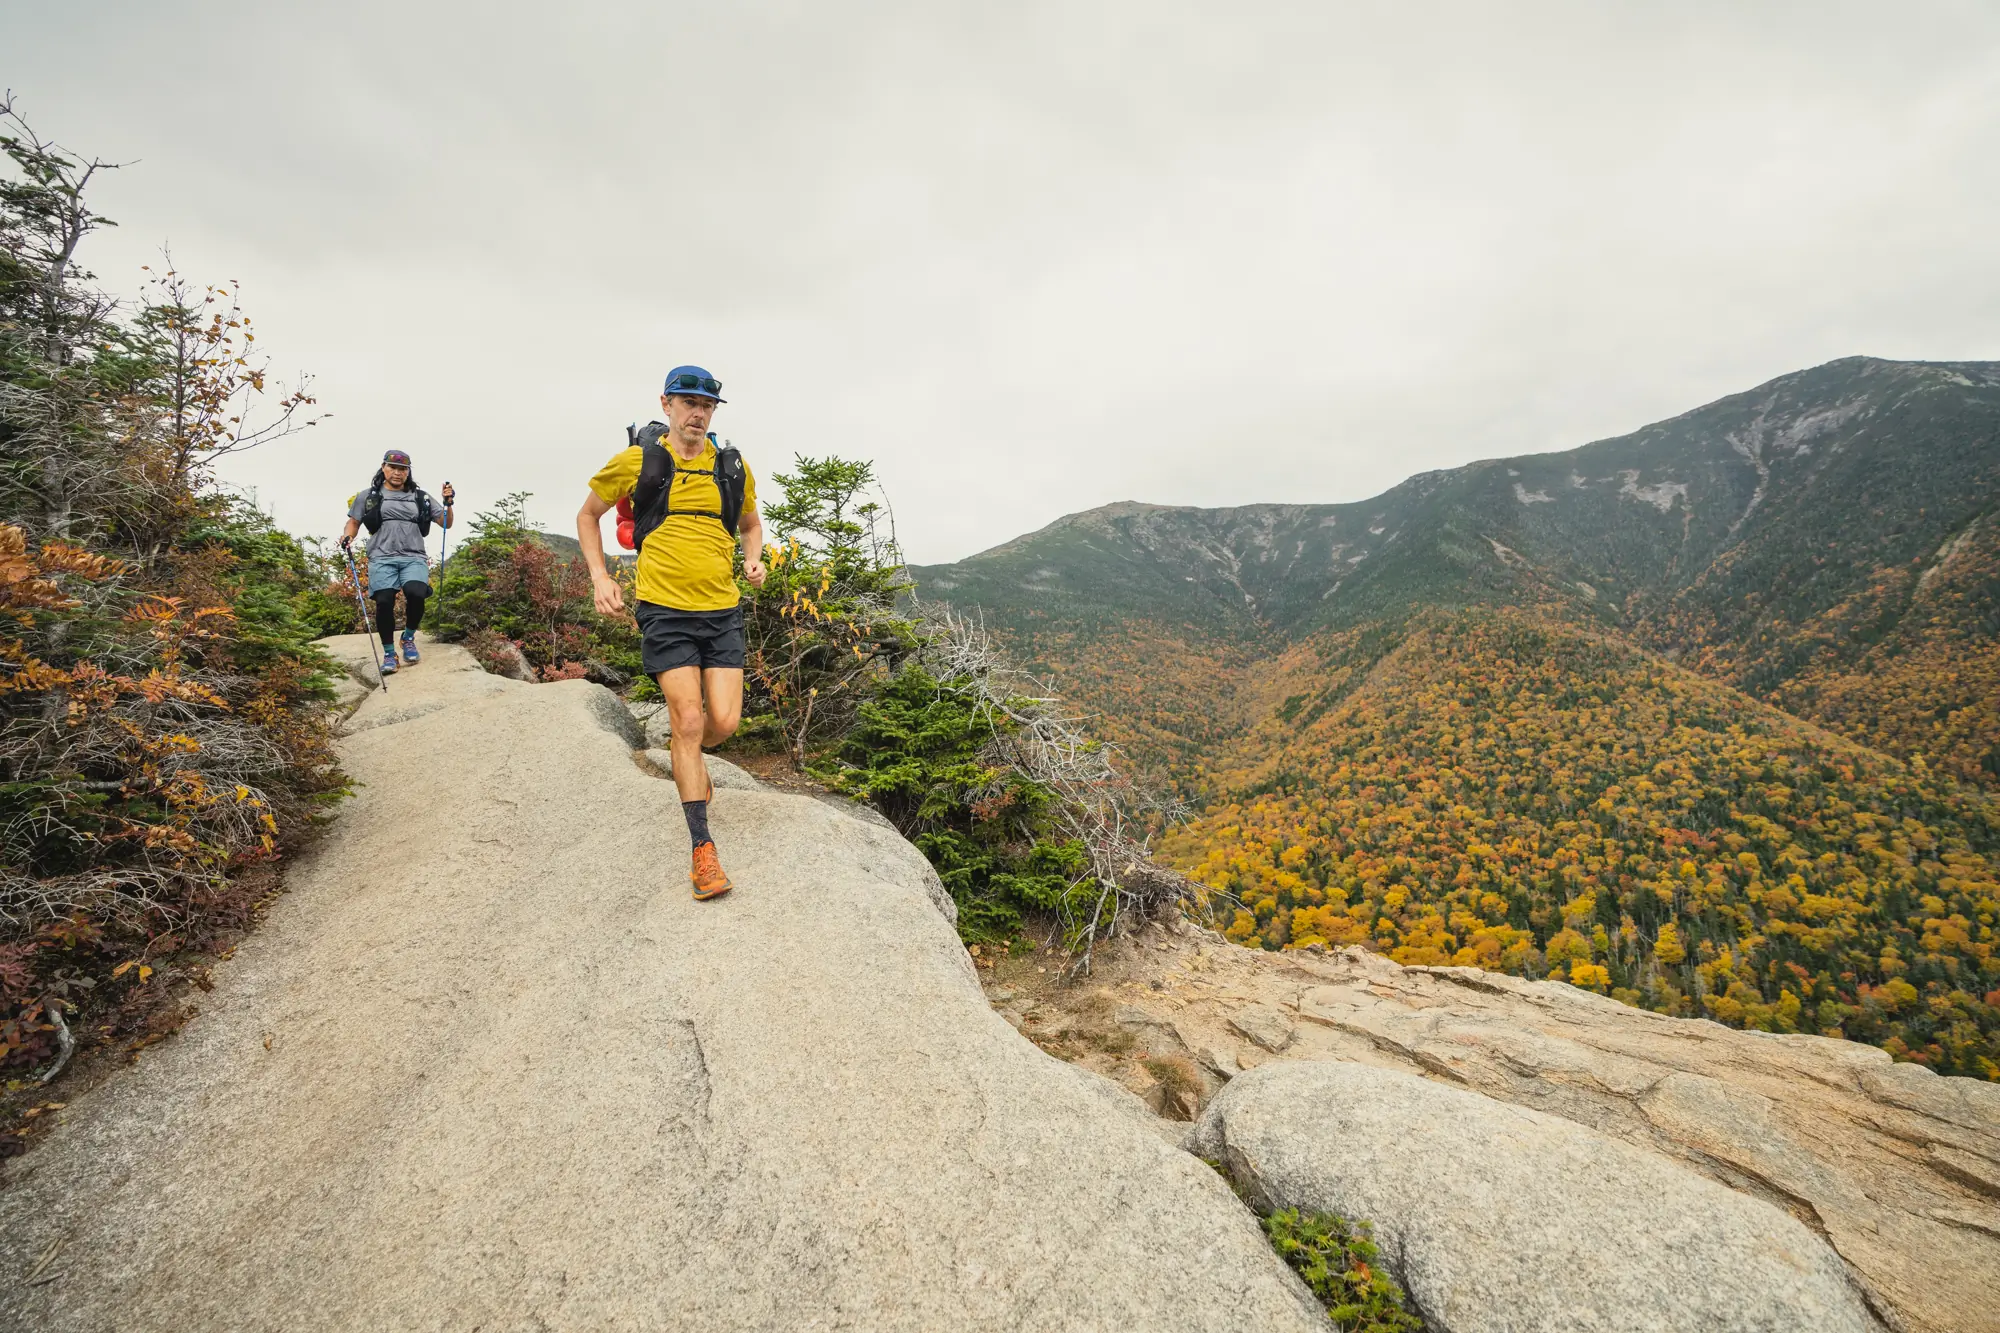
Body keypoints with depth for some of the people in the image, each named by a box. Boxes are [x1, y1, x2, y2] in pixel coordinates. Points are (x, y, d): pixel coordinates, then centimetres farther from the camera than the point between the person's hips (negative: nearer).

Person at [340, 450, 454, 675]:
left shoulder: (420, 497, 17)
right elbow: (354, 522, 18)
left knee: (416, 593, -27)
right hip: (382, 558, 0)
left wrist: (448, 503, 3)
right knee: (384, 602, -18)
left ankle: (409, 638, 1)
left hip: (414, 558, 0)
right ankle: (389, 653, 1)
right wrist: (346, 537, -3)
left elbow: (446, 524, 20)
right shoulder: (368, 496, 14)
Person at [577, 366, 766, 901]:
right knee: (689, 721, -8)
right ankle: (703, 848, 2)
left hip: (722, 610, 3)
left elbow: (750, 523, 25)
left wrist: (753, 559, 4)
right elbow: (588, 515, 13)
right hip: (665, 611, -3)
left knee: (724, 722, -3)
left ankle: (688, 756, 37)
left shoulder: (732, 467, 7)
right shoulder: (637, 460, -1)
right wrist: (599, 576, 1)